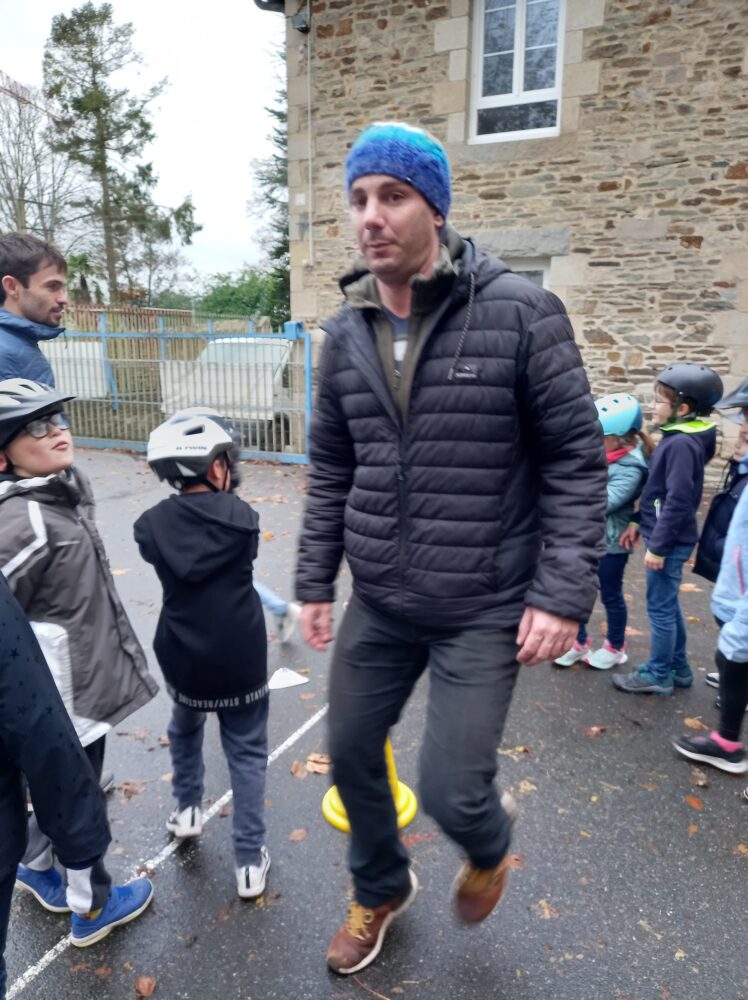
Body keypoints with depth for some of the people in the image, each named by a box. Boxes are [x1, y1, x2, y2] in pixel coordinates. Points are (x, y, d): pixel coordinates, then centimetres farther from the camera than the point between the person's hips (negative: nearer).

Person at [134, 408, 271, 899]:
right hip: (240, 660, -2)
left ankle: (187, 809, 49)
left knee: (184, 729, 32)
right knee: (247, 754, 12)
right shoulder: (242, 517, -12)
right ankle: (251, 861, 17)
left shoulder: (153, 525, -9)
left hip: (183, 658, 2)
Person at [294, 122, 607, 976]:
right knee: (351, 754, 16)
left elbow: (576, 459, -9)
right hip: (377, 602, 5)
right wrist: (315, 581, 9)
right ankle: (380, 891, 49)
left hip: (484, 608, -4)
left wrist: (563, 592, -14)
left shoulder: (519, 312, -11)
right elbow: (330, 471, 10)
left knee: (451, 790, -1)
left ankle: (489, 847, 41)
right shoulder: (345, 334, 3)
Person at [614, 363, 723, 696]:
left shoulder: (682, 444, -21)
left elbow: (678, 501, -24)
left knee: (660, 608, 3)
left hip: (669, 542, -9)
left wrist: (658, 546, -20)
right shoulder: (676, 439, 8)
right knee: (668, 606, 19)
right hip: (665, 537, 9)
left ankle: (658, 675, 17)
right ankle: (678, 669, 32)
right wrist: (639, 523, 17)